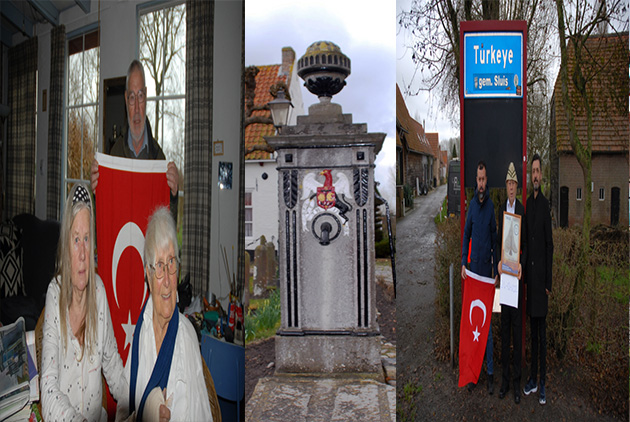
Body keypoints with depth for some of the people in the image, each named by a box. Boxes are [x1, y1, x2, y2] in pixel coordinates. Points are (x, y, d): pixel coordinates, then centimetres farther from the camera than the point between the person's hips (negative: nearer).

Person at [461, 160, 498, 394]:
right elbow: (466, 235, 9)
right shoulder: (472, 205, 5)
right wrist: (463, 263, 0)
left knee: (487, 322, 3)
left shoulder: (492, 206, -2)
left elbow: (495, 240, 1)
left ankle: (490, 372, 14)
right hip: (472, 268, 3)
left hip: (487, 269, -2)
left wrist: (497, 271, -1)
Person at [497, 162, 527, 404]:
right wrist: (498, 261, -8)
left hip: (517, 272, -4)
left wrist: (521, 263, -17)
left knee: (517, 327, 1)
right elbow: (498, 240, 9)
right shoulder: (501, 209, 9)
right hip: (503, 271, 4)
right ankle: (505, 377, 20)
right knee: (504, 327, 9)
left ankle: (517, 380, 13)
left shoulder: (522, 209, -2)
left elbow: (525, 243, -1)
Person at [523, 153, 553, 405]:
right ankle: (532, 378, 23)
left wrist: (548, 281, -11)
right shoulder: (527, 203, 11)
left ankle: (543, 384, 11)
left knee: (542, 327, 1)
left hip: (541, 274, -6)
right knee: (532, 327, 13)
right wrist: (525, 273, 12)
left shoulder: (545, 204, -8)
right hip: (529, 272, 6)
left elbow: (550, 245, -10)